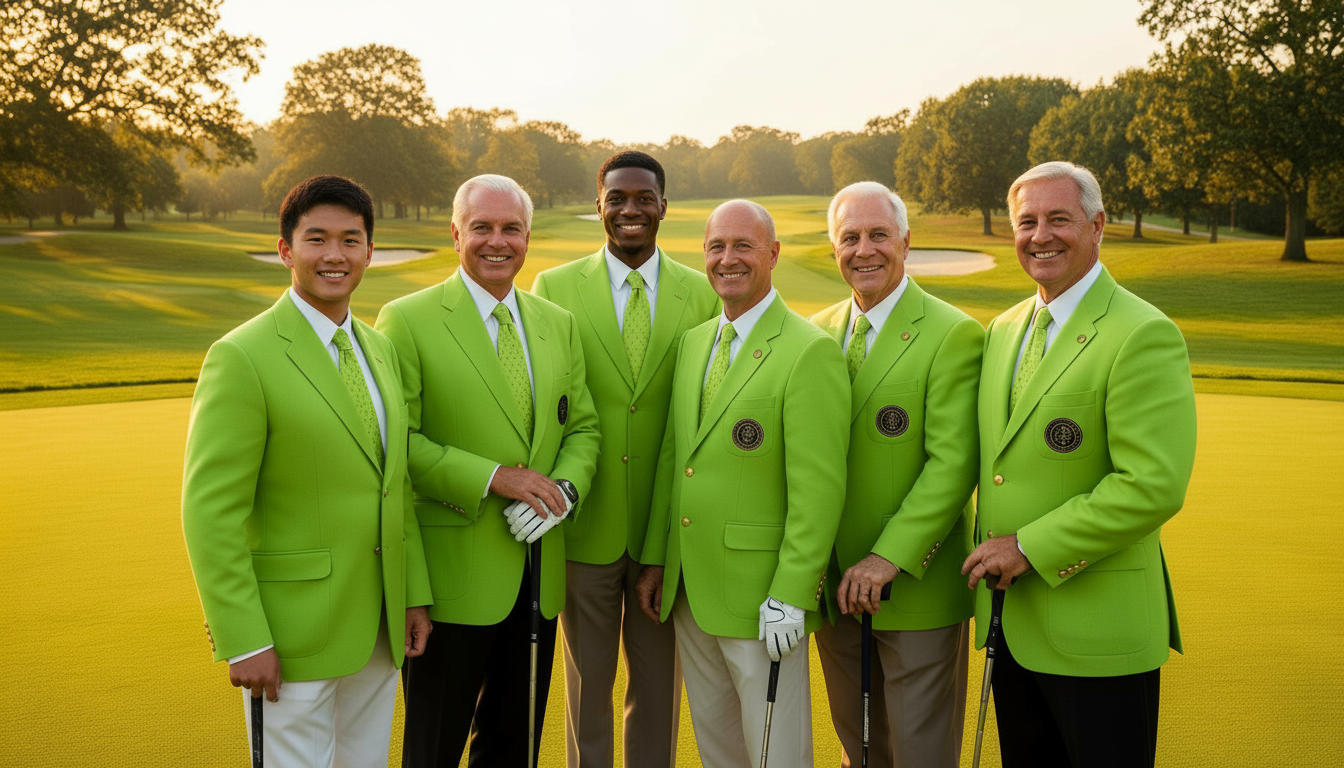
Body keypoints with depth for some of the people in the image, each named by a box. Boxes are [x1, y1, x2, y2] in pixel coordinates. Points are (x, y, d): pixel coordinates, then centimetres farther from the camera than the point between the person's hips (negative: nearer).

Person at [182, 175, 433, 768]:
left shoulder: (379, 350, 8)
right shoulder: (242, 357, -14)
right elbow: (211, 511, -16)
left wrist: (416, 594, 9)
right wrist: (243, 643, -18)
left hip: (377, 625, 7)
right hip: (293, 630, -6)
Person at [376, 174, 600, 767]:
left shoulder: (559, 324, 9)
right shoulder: (406, 321, -8)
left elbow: (582, 427, 11)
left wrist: (564, 489, -10)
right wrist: (492, 477, -21)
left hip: (537, 573, 5)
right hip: (452, 575, -5)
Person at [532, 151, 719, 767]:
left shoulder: (703, 294, 1)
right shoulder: (554, 288, -1)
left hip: (670, 526, 1)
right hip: (586, 525, 0)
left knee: (659, 682, 14)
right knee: (586, 681, 14)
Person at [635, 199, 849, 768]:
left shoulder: (810, 351, -14)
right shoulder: (693, 342, 10)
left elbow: (818, 488, -17)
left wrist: (790, 597, -19)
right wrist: (655, 560, 12)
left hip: (761, 596, -7)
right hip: (689, 590, 7)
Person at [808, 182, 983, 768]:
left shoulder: (954, 335, -11)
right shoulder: (817, 332, 7)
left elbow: (953, 463, -17)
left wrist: (890, 558, -21)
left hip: (916, 587, -5)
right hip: (836, 588, 5)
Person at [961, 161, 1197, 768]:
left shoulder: (1143, 335, -14)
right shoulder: (1003, 330, 11)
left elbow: (1154, 485, -22)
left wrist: (1031, 548, -18)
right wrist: (989, 555, 8)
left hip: (1097, 629, -7)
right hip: (1010, 623, 7)